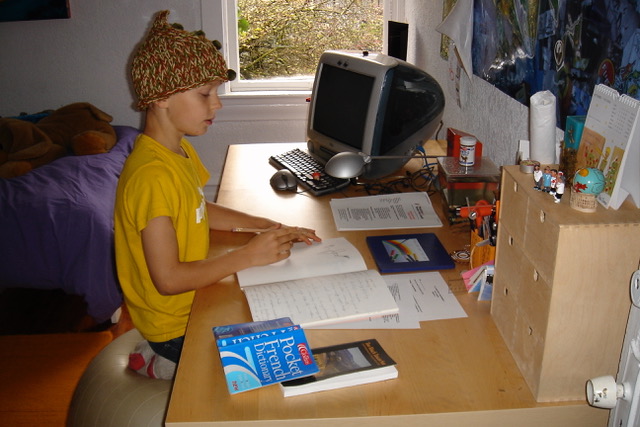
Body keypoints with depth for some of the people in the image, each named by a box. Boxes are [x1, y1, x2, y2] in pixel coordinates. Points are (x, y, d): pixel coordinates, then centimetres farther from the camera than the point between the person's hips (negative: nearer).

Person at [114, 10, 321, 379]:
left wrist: (266, 225, 2)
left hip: (194, 300, 9)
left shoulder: (181, 150, 2)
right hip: (175, 324, -9)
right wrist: (248, 256, -24)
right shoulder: (152, 176, -29)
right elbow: (168, 279, -29)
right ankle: (166, 367, 9)